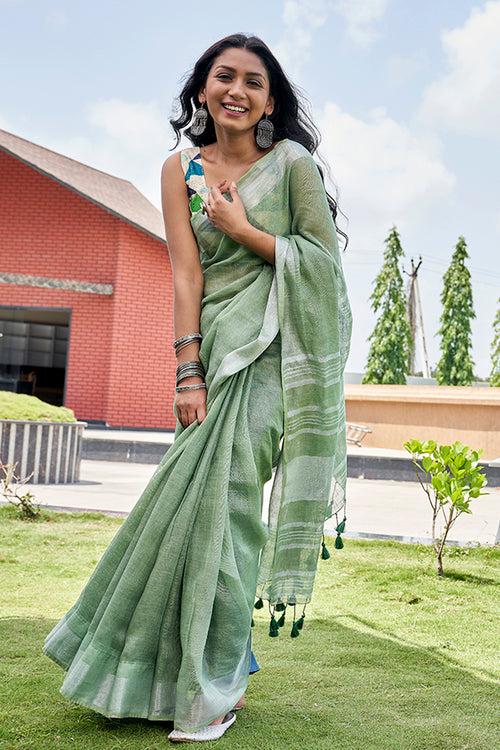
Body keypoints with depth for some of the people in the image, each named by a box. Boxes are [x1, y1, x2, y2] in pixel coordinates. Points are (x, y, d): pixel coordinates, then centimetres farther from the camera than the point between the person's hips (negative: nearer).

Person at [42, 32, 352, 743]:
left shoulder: (293, 163, 1)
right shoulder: (182, 169, 8)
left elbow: (326, 263, -1)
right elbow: (186, 273, -2)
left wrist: (242, 230, -8)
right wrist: (188, 374, -9)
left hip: (272, 351, -3)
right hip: (214, 349, 4)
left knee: (220, 497, -10)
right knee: (199, 495, 2)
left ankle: (216, 693, 4)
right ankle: (227, 674, 20)